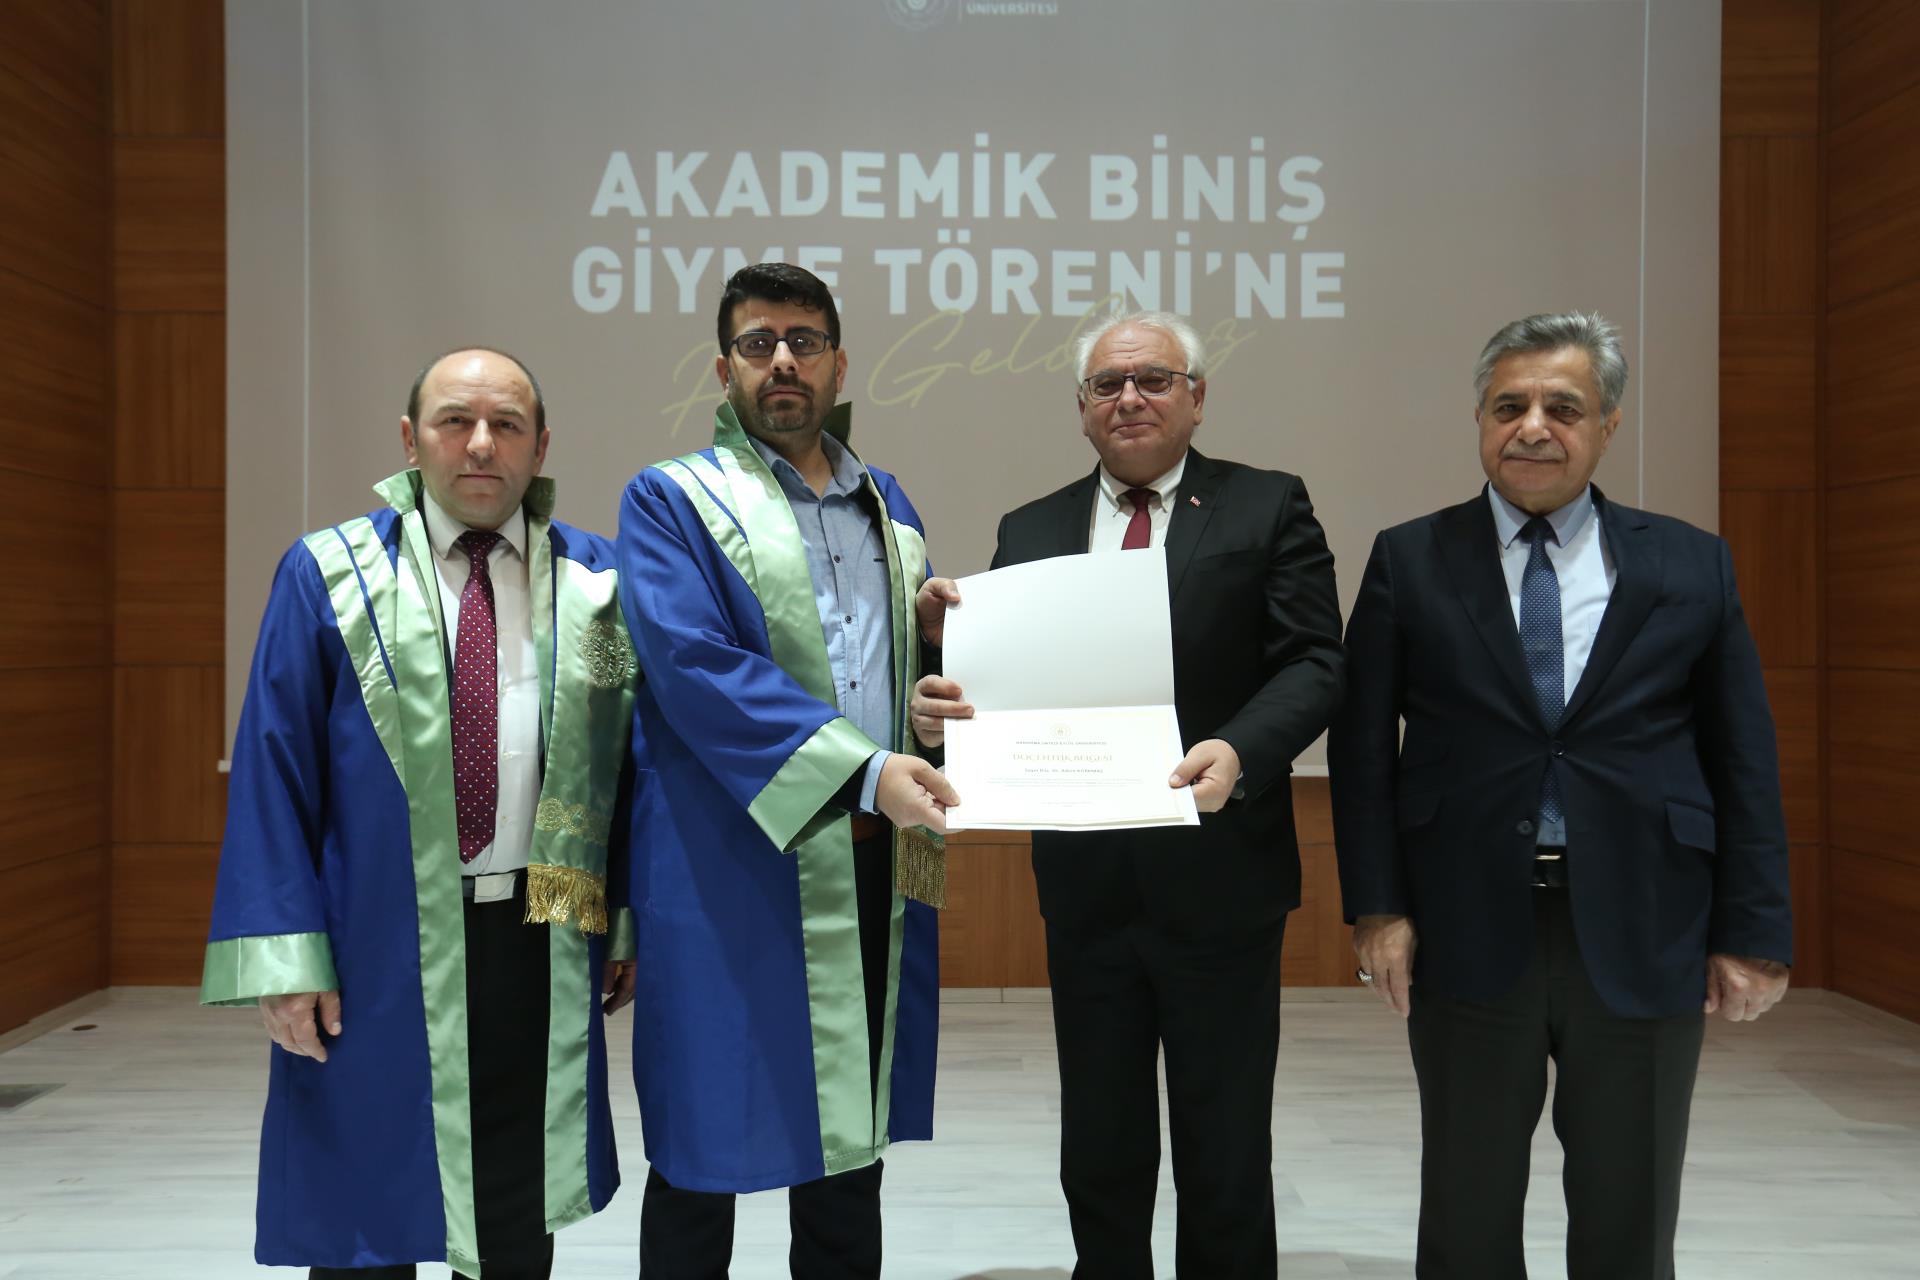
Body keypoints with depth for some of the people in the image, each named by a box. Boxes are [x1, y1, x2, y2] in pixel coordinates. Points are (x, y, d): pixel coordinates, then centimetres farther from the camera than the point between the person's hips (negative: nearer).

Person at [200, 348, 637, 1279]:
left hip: (542, 946, 2)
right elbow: (271, 772, -3)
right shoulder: (328, 576, 0)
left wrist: (633, 920, 2)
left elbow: (630, 757, 6)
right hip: (379, 951, -1)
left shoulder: (596, 582, 4)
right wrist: (282, 957, -9)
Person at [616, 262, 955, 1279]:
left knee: (850, 1143, 16)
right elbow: (694, 664, -17)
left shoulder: (887, 504, 15)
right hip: (733, 876, -5)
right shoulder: (670, 501, -2)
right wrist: (865, 769, -25)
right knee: (707, 1156, 6)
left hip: (876, 873, 5)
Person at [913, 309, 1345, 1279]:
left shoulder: (1268, 509, -1)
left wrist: (1239, 751, -28)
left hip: (1219, 878, -3)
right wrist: (945, 707, -20)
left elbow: (1313, 663, -9)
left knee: (1226, 1158, 12)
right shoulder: (1032, 532, 8)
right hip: (1086, 881, 3)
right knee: (1098, 1153, 17)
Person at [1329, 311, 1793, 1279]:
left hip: (1641, 939, 1)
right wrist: (1376, 906, -7)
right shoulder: (1409, 562, 1)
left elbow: (1744, 764, 4)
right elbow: (1363, 746, -1)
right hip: (1467, 933, 0)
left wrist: (1752, 933, 0)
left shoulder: (1692, 567, 3)